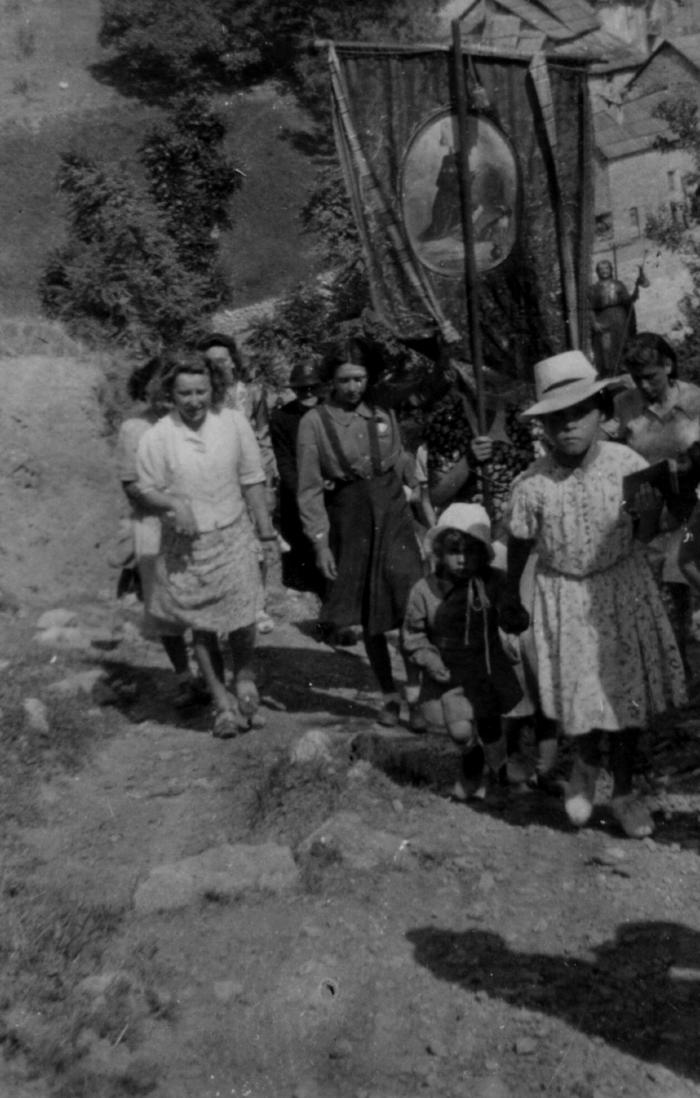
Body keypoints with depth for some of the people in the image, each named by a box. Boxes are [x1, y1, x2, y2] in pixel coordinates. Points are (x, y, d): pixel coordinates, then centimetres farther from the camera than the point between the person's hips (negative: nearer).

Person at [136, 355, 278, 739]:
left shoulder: (234, 423, -4)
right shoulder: (156, 437, -9)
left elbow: (252, 481, 3)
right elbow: (146, 491, -2)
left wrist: (266, 532, 5)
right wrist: (172, 504, -24)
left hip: (233, 537, 0)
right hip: (185, 545, 0)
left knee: (241, 619, -3)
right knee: (201, 627, 8)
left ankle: (244, 675, 29)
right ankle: (222, 701, 25)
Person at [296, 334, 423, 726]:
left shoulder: (384, 415, 5)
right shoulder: (314, 423, -4)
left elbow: (405, 468, 13)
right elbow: (310, 489, -4)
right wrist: (321, 542, -10)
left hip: (394, 516, 1)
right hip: (350, 522, -1)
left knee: (413, 608, -10)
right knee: (369, 618, 9)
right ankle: (389, 695, 24)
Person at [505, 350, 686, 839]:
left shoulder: (627, 464, -15)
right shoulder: (531, 485, -17)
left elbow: (650, 518, 4)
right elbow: (520, 543, -2)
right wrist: (511, 594, 9)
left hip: (625, 587, 2)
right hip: (565, 594, -1)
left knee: (629, 689, 10)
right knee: (580, 693, 0)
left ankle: (624, 791, 31)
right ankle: (587, 763, 35)